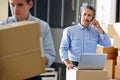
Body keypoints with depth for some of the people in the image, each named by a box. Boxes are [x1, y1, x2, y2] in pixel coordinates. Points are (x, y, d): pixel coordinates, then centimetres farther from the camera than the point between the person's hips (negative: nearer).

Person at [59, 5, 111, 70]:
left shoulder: (96, 32, 12)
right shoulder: (69, 30, 6)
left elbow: (107, 44, 2)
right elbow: (63, 49, 0)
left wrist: (99, 28, 1)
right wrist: (68, 64, -16)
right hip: (74, 65, -2)